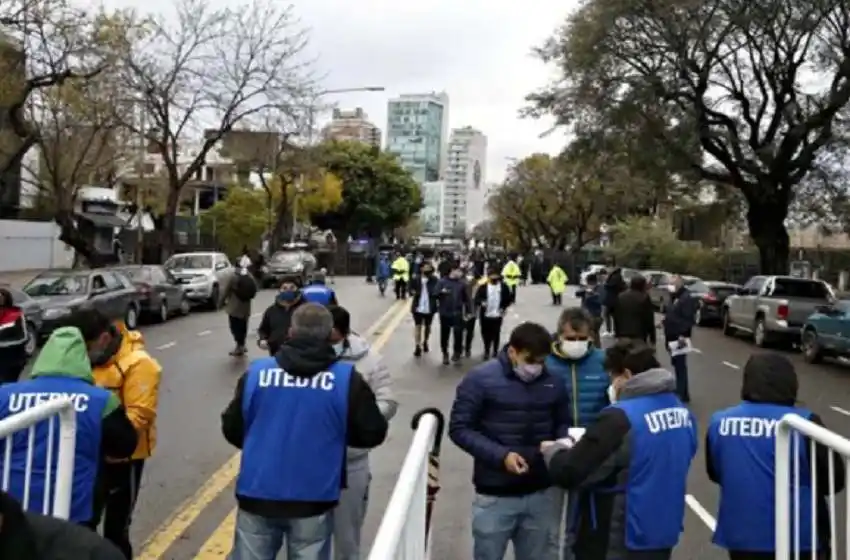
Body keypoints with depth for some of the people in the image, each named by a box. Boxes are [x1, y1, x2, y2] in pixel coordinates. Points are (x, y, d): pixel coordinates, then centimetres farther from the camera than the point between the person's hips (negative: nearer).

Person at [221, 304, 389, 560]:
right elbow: (372, 433, -4)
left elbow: (232, 429, 4)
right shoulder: (346, 378, -9)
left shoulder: (256, 371, -4)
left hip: (257, 494, 2)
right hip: (313, 499, -1)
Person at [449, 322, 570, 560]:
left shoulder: (553, 382, 2)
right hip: (495, 495, -3)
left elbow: (562, 424, 15)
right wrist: (500, 455, -20)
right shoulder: (480, 378, -10)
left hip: (541, 494, 4)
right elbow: (459, 428, -10)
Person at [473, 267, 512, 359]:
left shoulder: (504, 287, 0)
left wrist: (504, 308, -6)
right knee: (486, 333, 8)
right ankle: (487, 351, 25)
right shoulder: (483, 287, -4)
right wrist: (481, 302, -27)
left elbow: (508, 299, 7)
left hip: (498, 315, 0)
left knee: (496, 334, 8)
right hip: (485, 315, 0)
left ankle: (495, 351, 24)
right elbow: (476, 298, -6)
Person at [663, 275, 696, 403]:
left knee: (680, 365, -7)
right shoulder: (674, 297, 16)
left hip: (679, 337, -10)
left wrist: (683, 335, -26)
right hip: (672, 336, 10)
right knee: (676, 365, 16)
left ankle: (682, 394, -2)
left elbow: (689, 319, -22)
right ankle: (679, 391, 25)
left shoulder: (686, 298, -15)